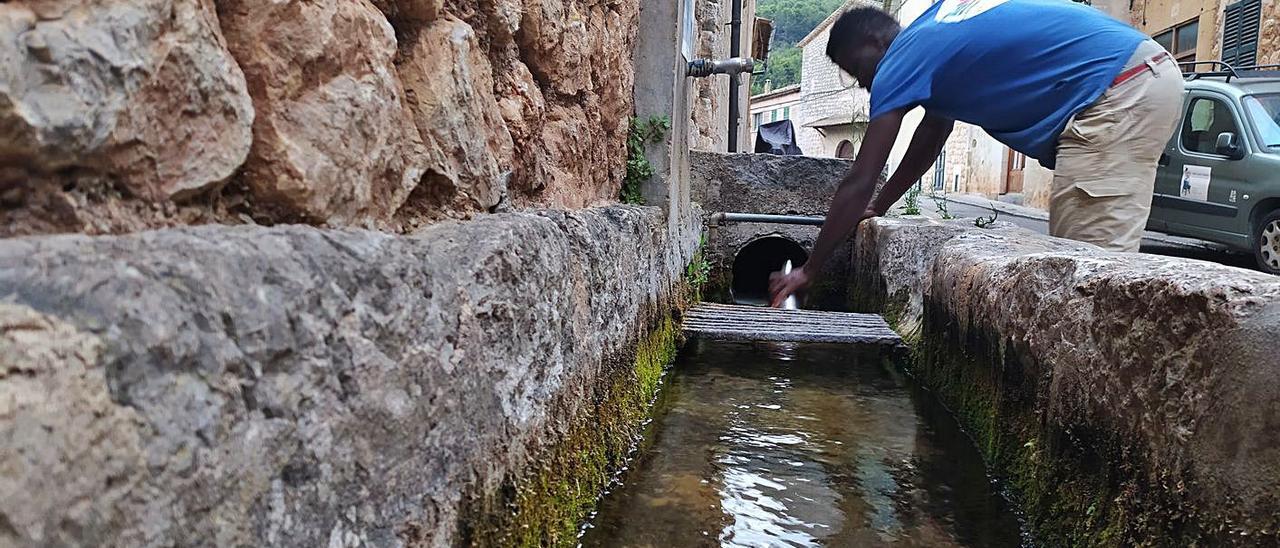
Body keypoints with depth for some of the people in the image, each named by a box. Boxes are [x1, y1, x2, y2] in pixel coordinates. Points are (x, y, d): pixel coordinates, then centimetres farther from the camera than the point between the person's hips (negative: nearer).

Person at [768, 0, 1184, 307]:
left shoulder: (902, 62, -6)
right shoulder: (936, 34, 20)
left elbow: (859, 183, -5)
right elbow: (932, 137, 31)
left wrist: (808, 271, 2)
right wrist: (878, 209, 34)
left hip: (1118, 94, -10)